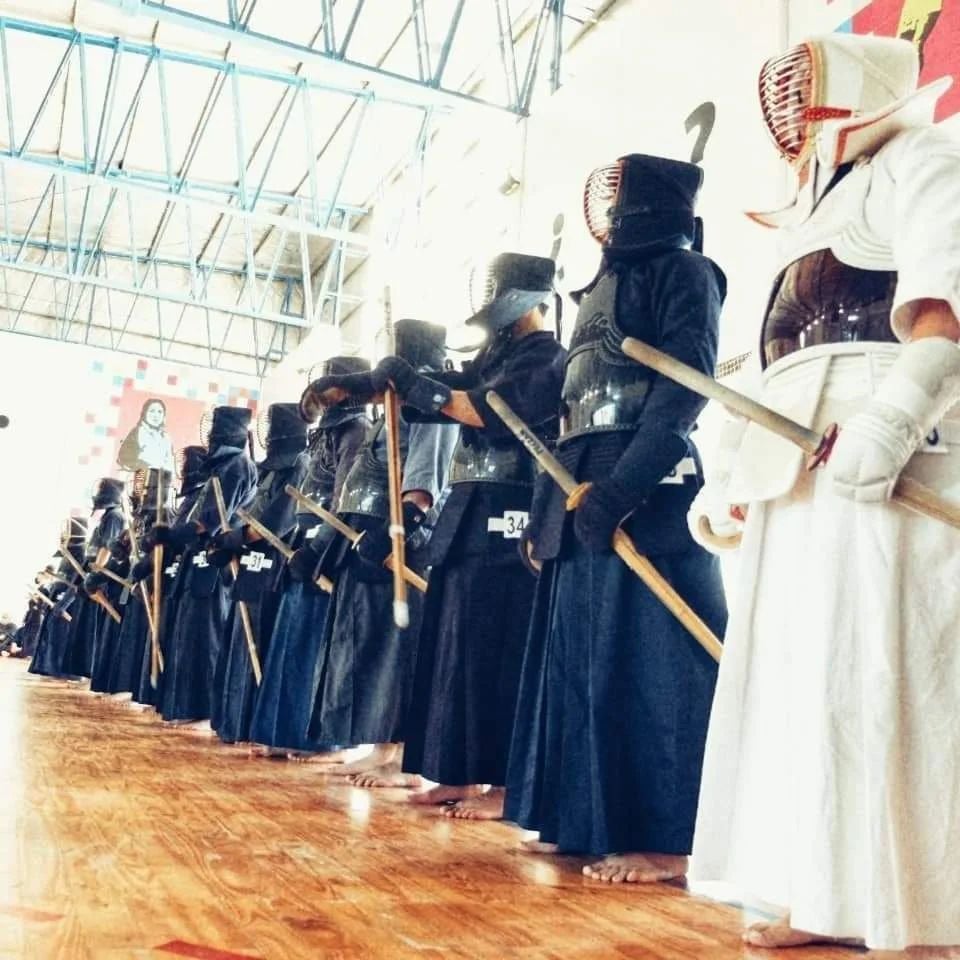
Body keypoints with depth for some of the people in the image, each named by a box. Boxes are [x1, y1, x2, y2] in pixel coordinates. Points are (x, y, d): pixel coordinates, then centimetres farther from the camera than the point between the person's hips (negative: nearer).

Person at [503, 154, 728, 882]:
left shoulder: (683, 271, -1)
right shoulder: (604, 284, 24)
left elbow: (685, 389, -14)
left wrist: (620, 488, -23)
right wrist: (548, 504, 16)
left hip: (646, 494, -9)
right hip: (585, 493, 9)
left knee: (646, 659, -8)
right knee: (584, 657, 10)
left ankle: (666, 837, -1)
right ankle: (585, 818, 18)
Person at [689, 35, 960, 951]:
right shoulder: (819, 214, 30)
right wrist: (730, 477, 21)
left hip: (886, 467, -9)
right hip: (797, 476, 9)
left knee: (875, 681, -11)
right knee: (798, 677, 6)